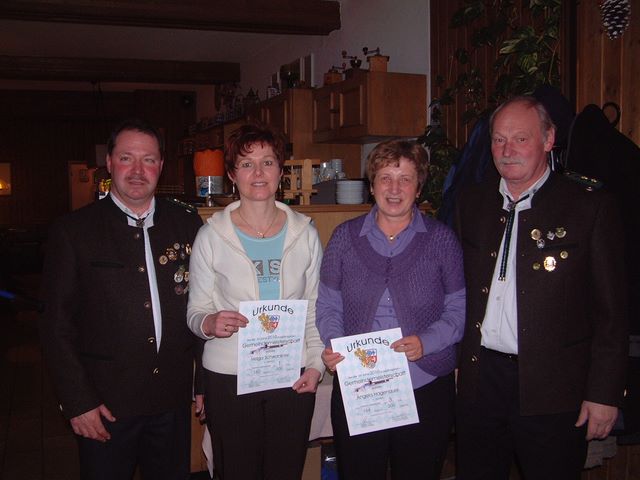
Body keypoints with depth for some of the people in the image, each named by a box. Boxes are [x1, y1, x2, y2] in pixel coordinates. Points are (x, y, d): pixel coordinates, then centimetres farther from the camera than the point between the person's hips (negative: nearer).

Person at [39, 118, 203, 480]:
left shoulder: (188, 226, 3)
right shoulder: (73, 232, -4)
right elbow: (57, 325, -4)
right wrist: (78, 402, -8)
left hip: (174, 401, 3)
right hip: (105, 403, -2)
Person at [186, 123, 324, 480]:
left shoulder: (305, 233, 2)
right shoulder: (212, 236, -3)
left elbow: (316, 308, 9)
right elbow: (196, 312, 1)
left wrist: (316, 364, -1)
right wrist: (210, 323, -21)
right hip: (229, 379, -1)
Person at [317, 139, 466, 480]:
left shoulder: (441, 240, 1)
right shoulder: (345, 237, 5)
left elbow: (459, 309, 0)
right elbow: (328, 305, 7)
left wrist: (426, 341, -17)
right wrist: (332, 344, -11)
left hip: (426, 388, 0)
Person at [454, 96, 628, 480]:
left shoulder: (590, 207, -6)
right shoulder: (473, 203, 9)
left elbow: (611, 311, -6)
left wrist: (604, 393, -9)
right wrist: (454, 360, 7)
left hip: (553, 389, -4)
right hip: (480, 381, 4)